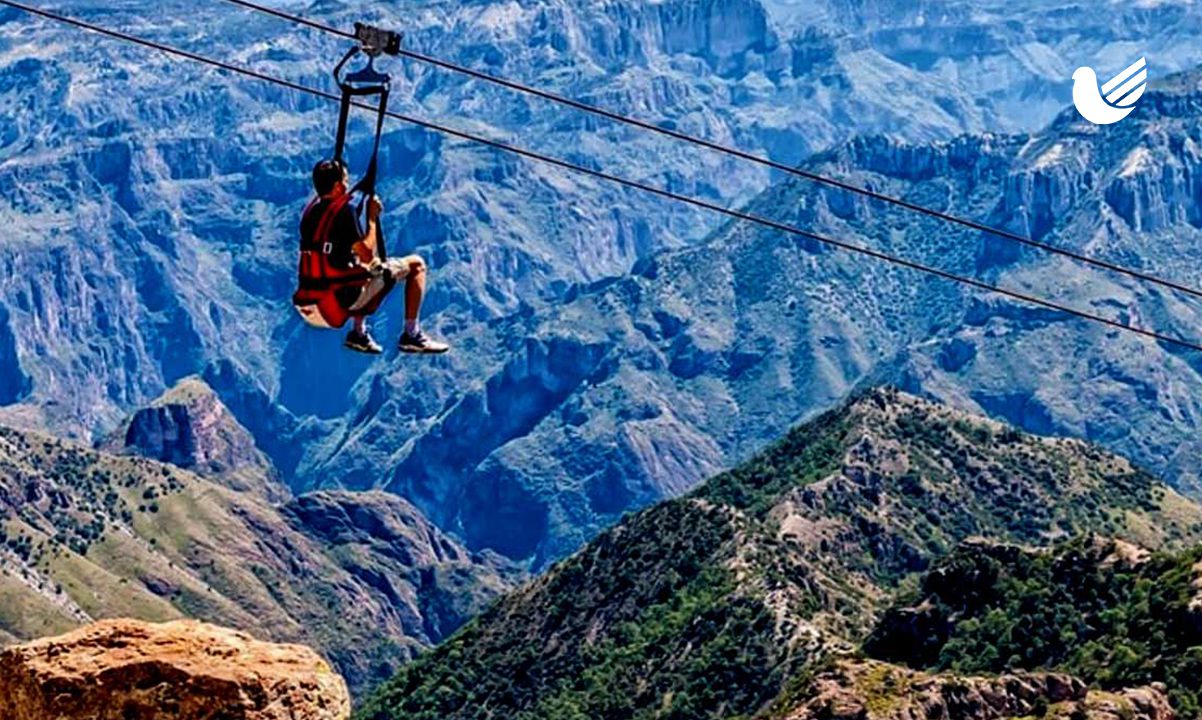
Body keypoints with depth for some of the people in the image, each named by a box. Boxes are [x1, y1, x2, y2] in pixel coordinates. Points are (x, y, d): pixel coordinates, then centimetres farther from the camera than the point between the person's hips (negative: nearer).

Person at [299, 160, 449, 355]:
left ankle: (358, 333, 28)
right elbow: (367, 254, -15)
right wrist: (372, 217, -4)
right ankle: (411, 336, 7)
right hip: (346, 296, -7)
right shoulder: (344, 209, -15)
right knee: (416, 265, 5)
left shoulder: (310, 211, 7)